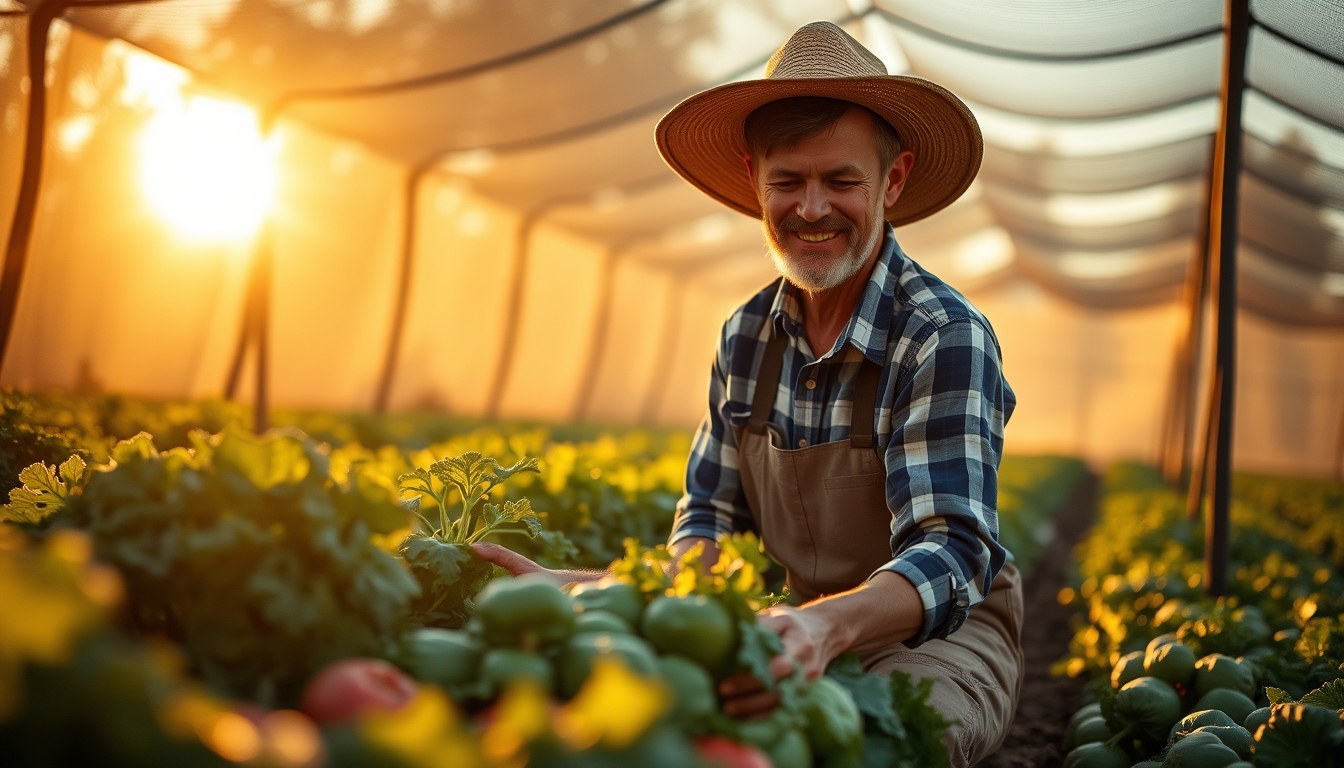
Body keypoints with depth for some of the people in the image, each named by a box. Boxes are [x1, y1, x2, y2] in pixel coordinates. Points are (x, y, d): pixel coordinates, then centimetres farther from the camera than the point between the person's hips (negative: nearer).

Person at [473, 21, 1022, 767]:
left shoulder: (946, 339, -19)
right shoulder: (746, 335, 1)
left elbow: (951, 554, -29)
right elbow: (707, 524, 2)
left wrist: (829, 623, -51)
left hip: (941, 629, -4)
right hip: (807, 627, 5)